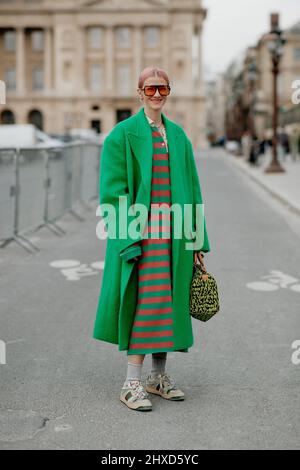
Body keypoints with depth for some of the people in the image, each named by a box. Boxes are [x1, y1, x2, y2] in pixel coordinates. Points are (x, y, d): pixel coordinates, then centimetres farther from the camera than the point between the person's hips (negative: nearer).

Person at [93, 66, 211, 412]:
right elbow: (114, 190, -8)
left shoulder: (178, 135, 13)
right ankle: (131, 384, 2)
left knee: (168, 301, 10)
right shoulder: (123, 134, -2)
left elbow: (191, 189, 13)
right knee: (143, 302, -7)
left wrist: (196, 240, 9)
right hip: (141, 230, -5)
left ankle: (158, 376, 22)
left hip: (174, 229, 6)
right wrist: (128, 238, -16)